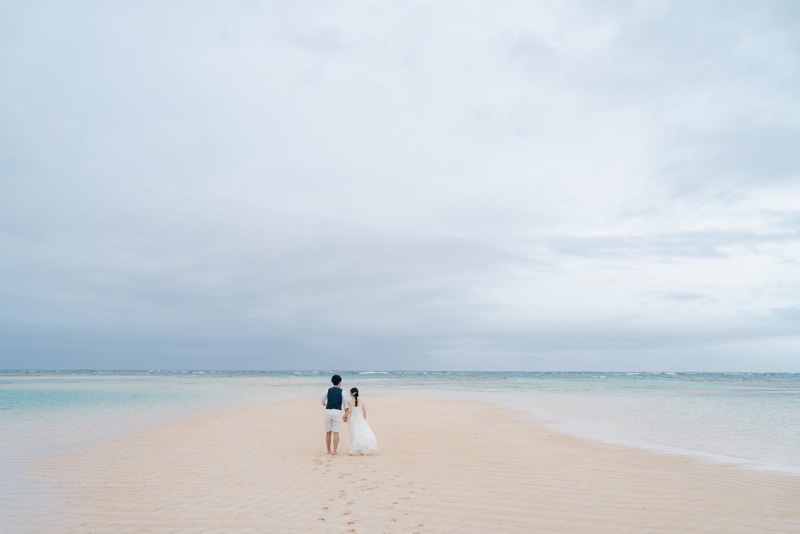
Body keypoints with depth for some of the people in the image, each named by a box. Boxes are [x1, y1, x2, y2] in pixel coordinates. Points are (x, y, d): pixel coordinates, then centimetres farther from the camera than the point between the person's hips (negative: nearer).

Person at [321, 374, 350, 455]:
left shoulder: (328, 390, 9)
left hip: (328, 411, 3)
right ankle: (334, 450, -7)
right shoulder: (342, 391, 2)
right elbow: (346, 405, 2)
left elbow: (323, 402, 17)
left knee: (328, 432, 13)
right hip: (337, 412, -3)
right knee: (336, 433, -1)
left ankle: (329, 450, 20)